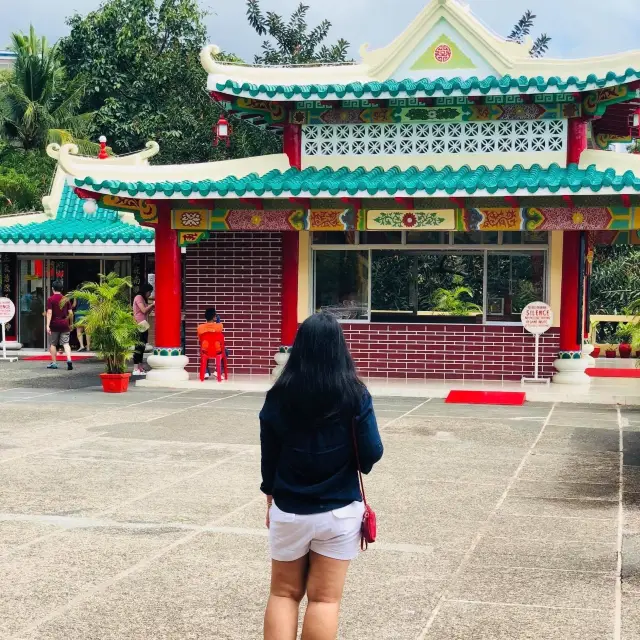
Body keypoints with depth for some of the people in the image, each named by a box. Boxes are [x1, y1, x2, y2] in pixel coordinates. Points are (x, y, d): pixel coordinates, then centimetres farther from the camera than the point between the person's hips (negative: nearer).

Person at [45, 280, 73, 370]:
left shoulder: (51, 299, -6)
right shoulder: (66, 299, 6)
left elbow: (49, 313, -13)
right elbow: (70, 313, 7)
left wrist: (48, 325, -15)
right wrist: (70, 324, 19)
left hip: (54, 324, -3)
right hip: (65, 324, 3)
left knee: (53, 344, 10)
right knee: (66, 343, 1)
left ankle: (54, 362, 12)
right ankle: (69, 360, -19)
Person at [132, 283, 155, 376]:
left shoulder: (143, 299, 23)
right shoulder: (138, 297, -5)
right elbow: (144, 310, -15)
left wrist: (152, 306, 7)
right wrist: (152, 304, -4)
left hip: (144, 326, 10)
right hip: (139, 325, -10)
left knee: (142, 347, 7)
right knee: (139, 346, -12)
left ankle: (141, 368, 8)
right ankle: (136, 369, -15)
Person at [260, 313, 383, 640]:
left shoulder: (280, 395, -7)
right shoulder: (354, 395, -12)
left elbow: (269, 456, 2)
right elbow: (372, 454, -10)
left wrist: (271, 500, 16)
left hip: (288, 511, 1)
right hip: (340, 511, -1)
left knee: (283, 593, 16)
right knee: (325, 598, 8)